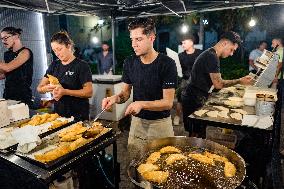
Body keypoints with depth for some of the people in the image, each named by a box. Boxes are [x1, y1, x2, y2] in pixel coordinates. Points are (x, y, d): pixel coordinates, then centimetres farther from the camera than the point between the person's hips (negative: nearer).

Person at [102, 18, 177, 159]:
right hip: (137, 122, 4)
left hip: (160, 124, -3)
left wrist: (142, 104, -30)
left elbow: (168, 102, -17)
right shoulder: (130, 63, -1)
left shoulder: (167, 64, -15)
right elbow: (126, 93, 6)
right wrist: (115, 98, -15)